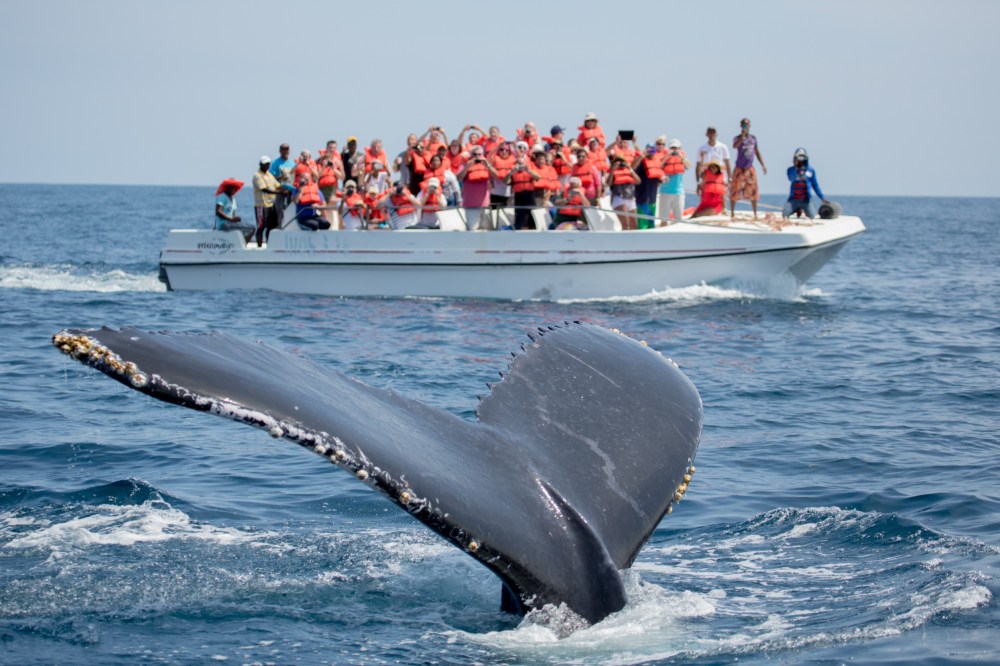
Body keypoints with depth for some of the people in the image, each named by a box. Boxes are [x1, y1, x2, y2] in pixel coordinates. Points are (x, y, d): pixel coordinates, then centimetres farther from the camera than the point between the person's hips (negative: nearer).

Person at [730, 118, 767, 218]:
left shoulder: (753, 138, 9)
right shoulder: (738, 138, -4)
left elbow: (757, 153, 15)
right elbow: (735, 146, -27)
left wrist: (763, 165, 9)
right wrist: (743, 135, -28)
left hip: (750, 168, 3)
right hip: (739, 168, -3)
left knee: (753, 191, 4)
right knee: (735, 190, -3)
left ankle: (755, 213, 11)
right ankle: (732, 212, 7)